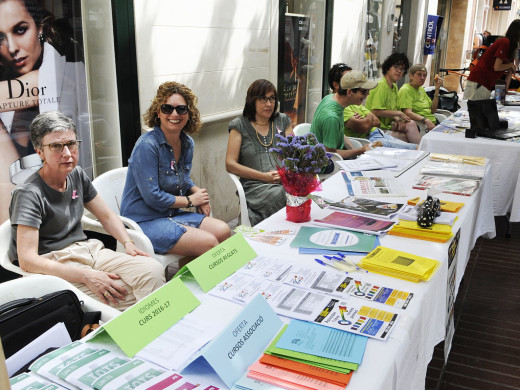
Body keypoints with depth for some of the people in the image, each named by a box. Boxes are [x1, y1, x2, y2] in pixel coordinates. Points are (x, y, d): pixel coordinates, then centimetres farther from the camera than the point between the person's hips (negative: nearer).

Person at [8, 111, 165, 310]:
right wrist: (87, 276, -27)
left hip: (88, 250, 7)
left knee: (154, 270, -18)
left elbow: (107, 215, 18)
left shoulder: (77, 176, 8)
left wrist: (127, 243, -2)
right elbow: (27, 260, -21)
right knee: (128, 296, -27)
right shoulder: (29, 193, -14)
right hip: (54, 267, -6)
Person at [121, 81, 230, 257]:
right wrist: (190, 200, -8)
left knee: (223, 230, -11)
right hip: (143, 221, -8)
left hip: (171, 215, 8)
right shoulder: (147, 145, -18)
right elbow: (153, 197, -21)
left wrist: (198, 191, -1)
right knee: (208, 242, -21)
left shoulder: (187, 144, 6)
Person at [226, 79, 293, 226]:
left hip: (286, 181, 3)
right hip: (255, 185, -3)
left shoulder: (282, 120, 19)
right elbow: (230, 164, 0)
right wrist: (265, 177, -9)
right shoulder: (240, 125, 8)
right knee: (279, 194, -36)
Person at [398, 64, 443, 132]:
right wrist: (426, 120, -35)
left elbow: (433, 110, 17)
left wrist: (437, 89, 10)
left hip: (432, 123, 9)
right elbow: (407, 113, -21)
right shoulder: (405, 90, -7)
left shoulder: (421, 89, 19)